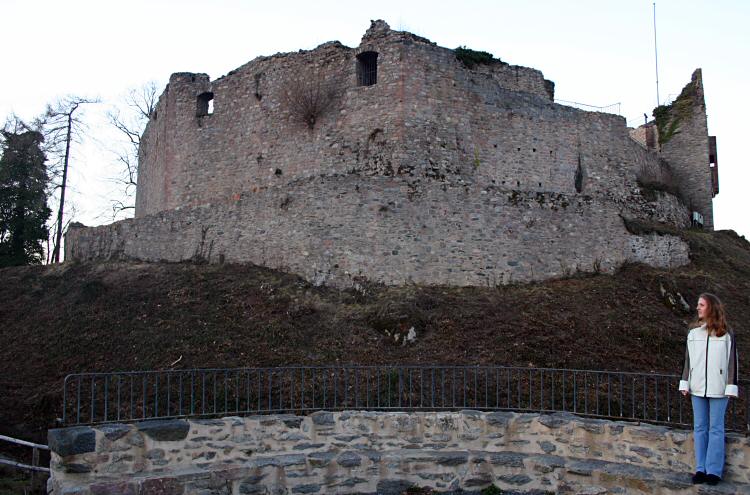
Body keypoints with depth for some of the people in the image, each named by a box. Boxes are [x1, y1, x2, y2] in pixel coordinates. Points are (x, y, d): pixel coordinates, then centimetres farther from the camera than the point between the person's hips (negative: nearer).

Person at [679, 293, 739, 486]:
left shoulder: (726, 334, 0)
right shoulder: (693, 333, 9)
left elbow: (732, 361, -1)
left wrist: (731, 387, -6)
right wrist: (685, 383, 7)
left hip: (717, 389, -3)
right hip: (697, 388, 3)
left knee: (716, 428, 1)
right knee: (700, 428, 6)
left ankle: (714, 470, 5)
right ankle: (701, 469, 10)